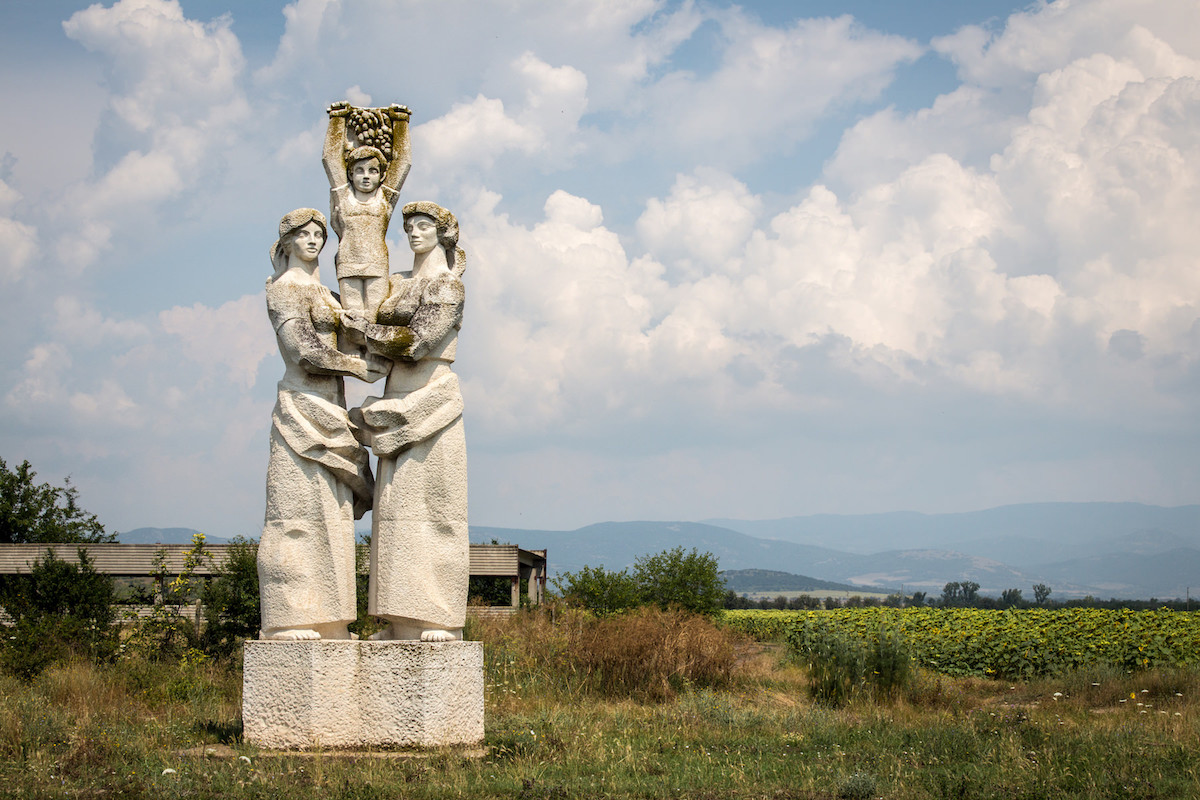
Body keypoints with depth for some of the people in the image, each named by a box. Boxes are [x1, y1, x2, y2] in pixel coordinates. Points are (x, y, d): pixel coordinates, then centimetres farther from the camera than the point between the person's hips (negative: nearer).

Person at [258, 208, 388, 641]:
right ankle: (291, 620, -12)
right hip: (303, 407, -9)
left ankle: (321, 621, 5)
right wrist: (360, 366, -6)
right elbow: (304, 350, -12)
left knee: (329, 514, 4)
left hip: (329, 410, 9)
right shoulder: (284, 289, -3)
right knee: (300, 510, -11)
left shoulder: (322, 292, 22)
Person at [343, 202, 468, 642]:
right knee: (396, 506, 3)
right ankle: (404, 621, 4)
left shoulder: (447, 287, -5)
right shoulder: (400, 285, 18)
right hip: (397, 402, 8)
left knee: (429, 507, -9)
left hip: (431, 400, -8)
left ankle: (438, 620, -8)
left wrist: (365, 330, -7)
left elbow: (418, 341, -14)